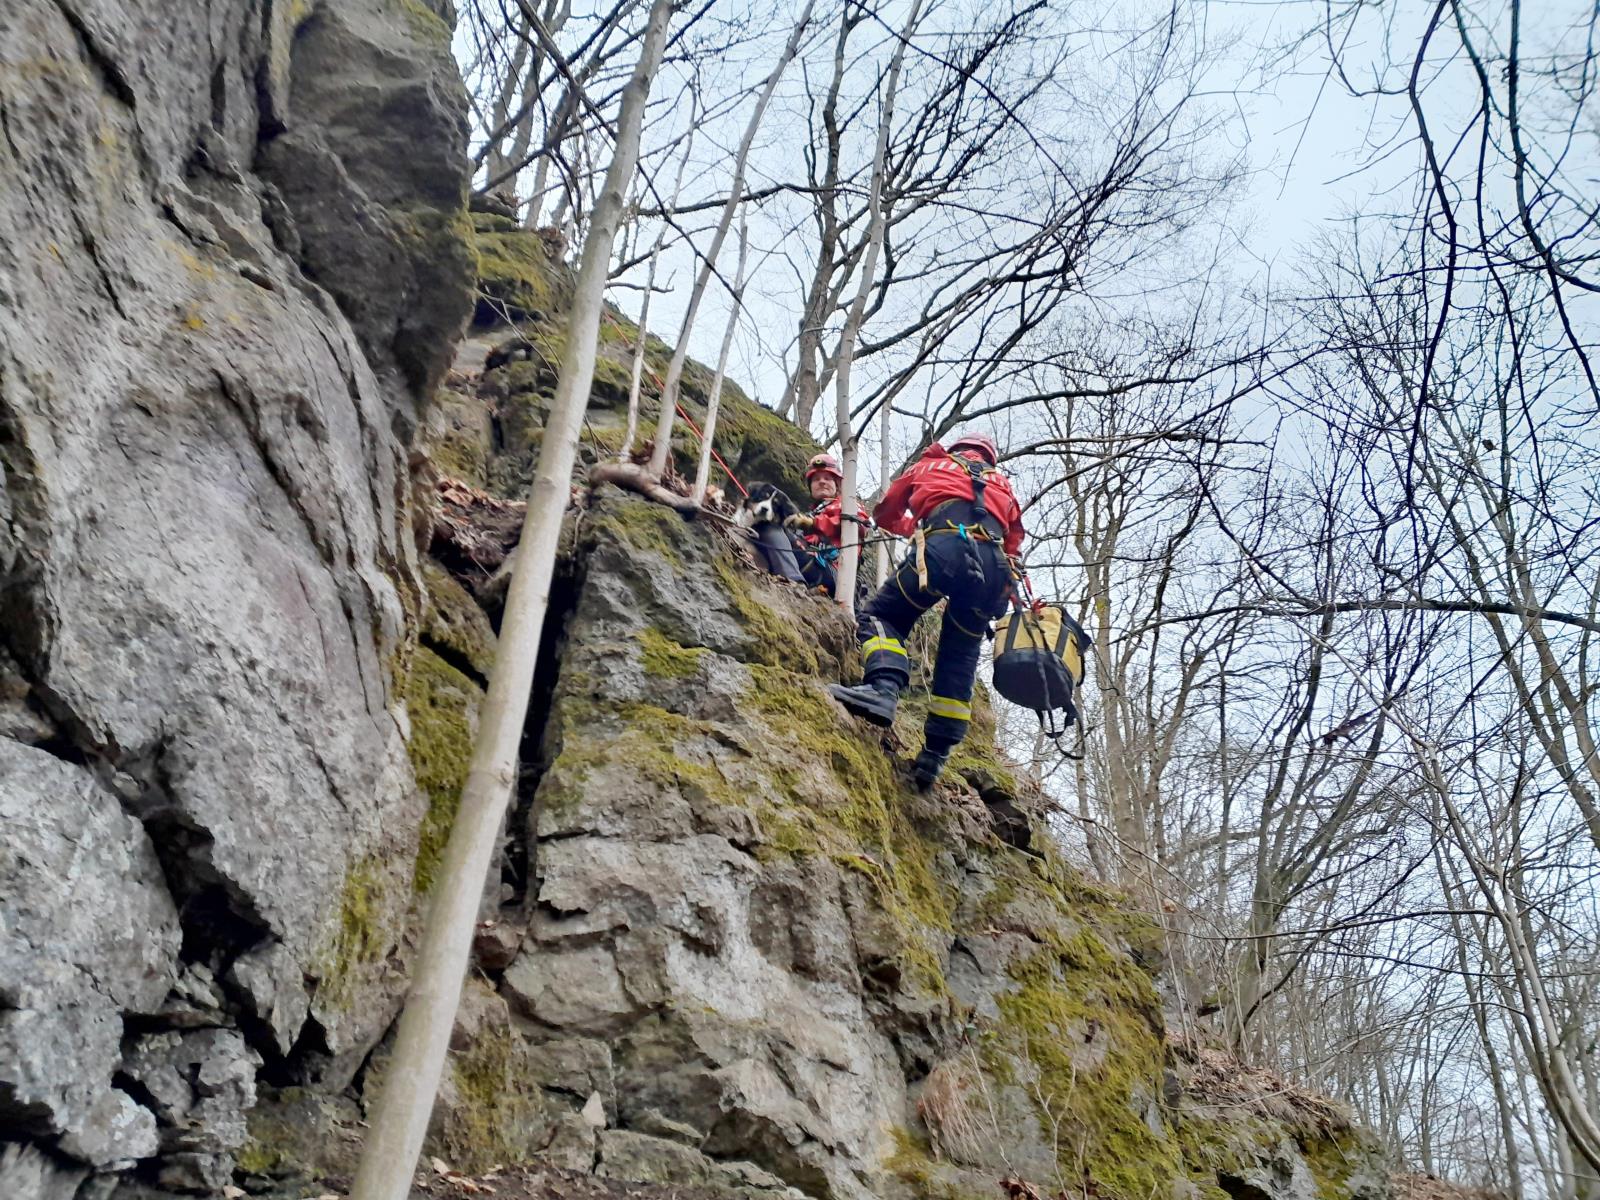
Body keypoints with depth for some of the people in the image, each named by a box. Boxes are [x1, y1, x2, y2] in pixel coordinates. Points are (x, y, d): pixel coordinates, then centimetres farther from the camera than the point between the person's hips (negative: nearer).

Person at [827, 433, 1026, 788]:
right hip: (994, 564, 3)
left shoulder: (931, 465, 34)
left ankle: (883, 688, -24)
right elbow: (1012, 542, 29)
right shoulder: (1002, 485, 38)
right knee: (959, 658, 11)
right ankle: (935, 753, 4)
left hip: (946, 544, -3)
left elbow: (885, 514, 43)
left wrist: (913, 525, 62)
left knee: (881, 614, 5)